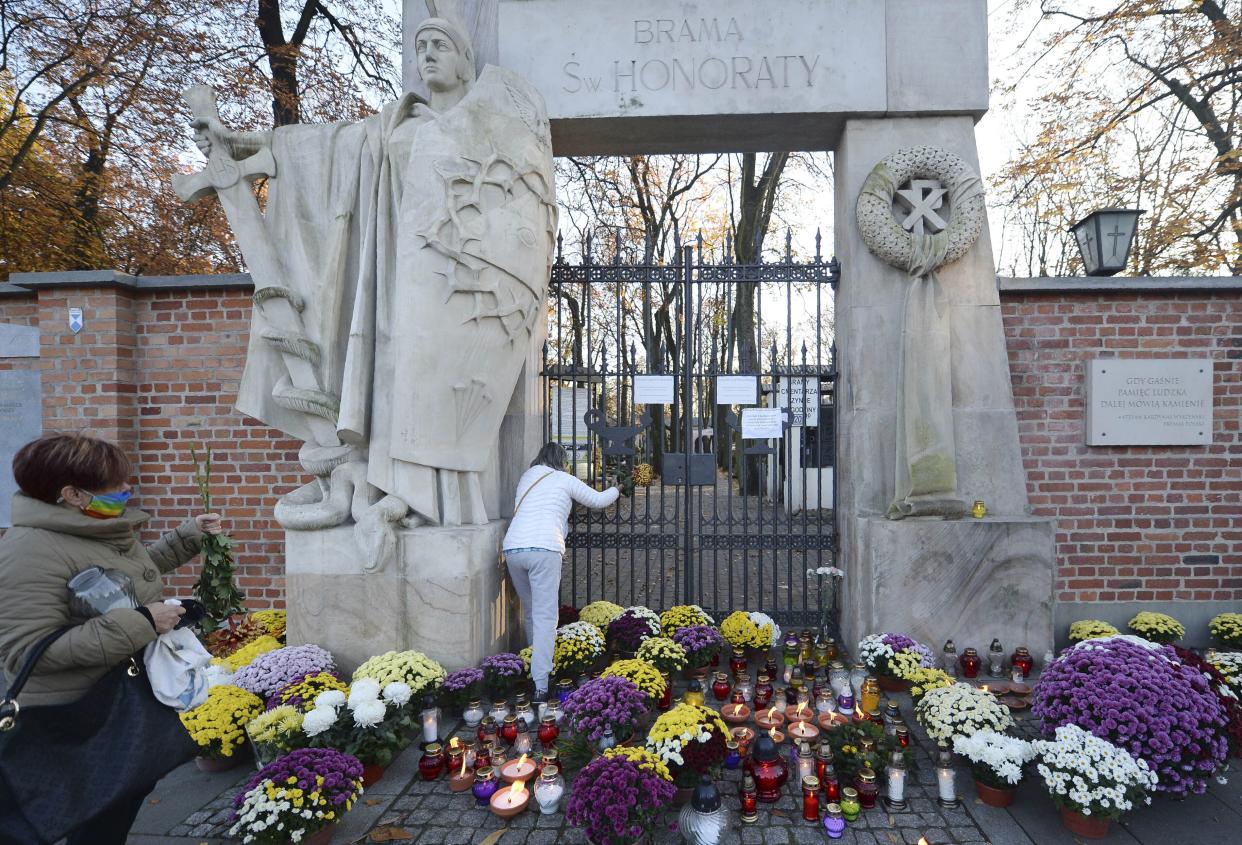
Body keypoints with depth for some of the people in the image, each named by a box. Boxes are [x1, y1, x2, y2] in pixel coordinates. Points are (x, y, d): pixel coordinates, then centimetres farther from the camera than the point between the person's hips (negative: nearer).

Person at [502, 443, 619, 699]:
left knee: (531, 612, 20)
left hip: (512, 547, 5)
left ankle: (537, 666, 30)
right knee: (545, 617, -7)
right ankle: (540, 685, -14)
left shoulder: (526, 477, 24)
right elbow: (598, 500, 23)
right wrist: (617, 489, 43)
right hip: (544, 550, -5)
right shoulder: (564, 480, 12)